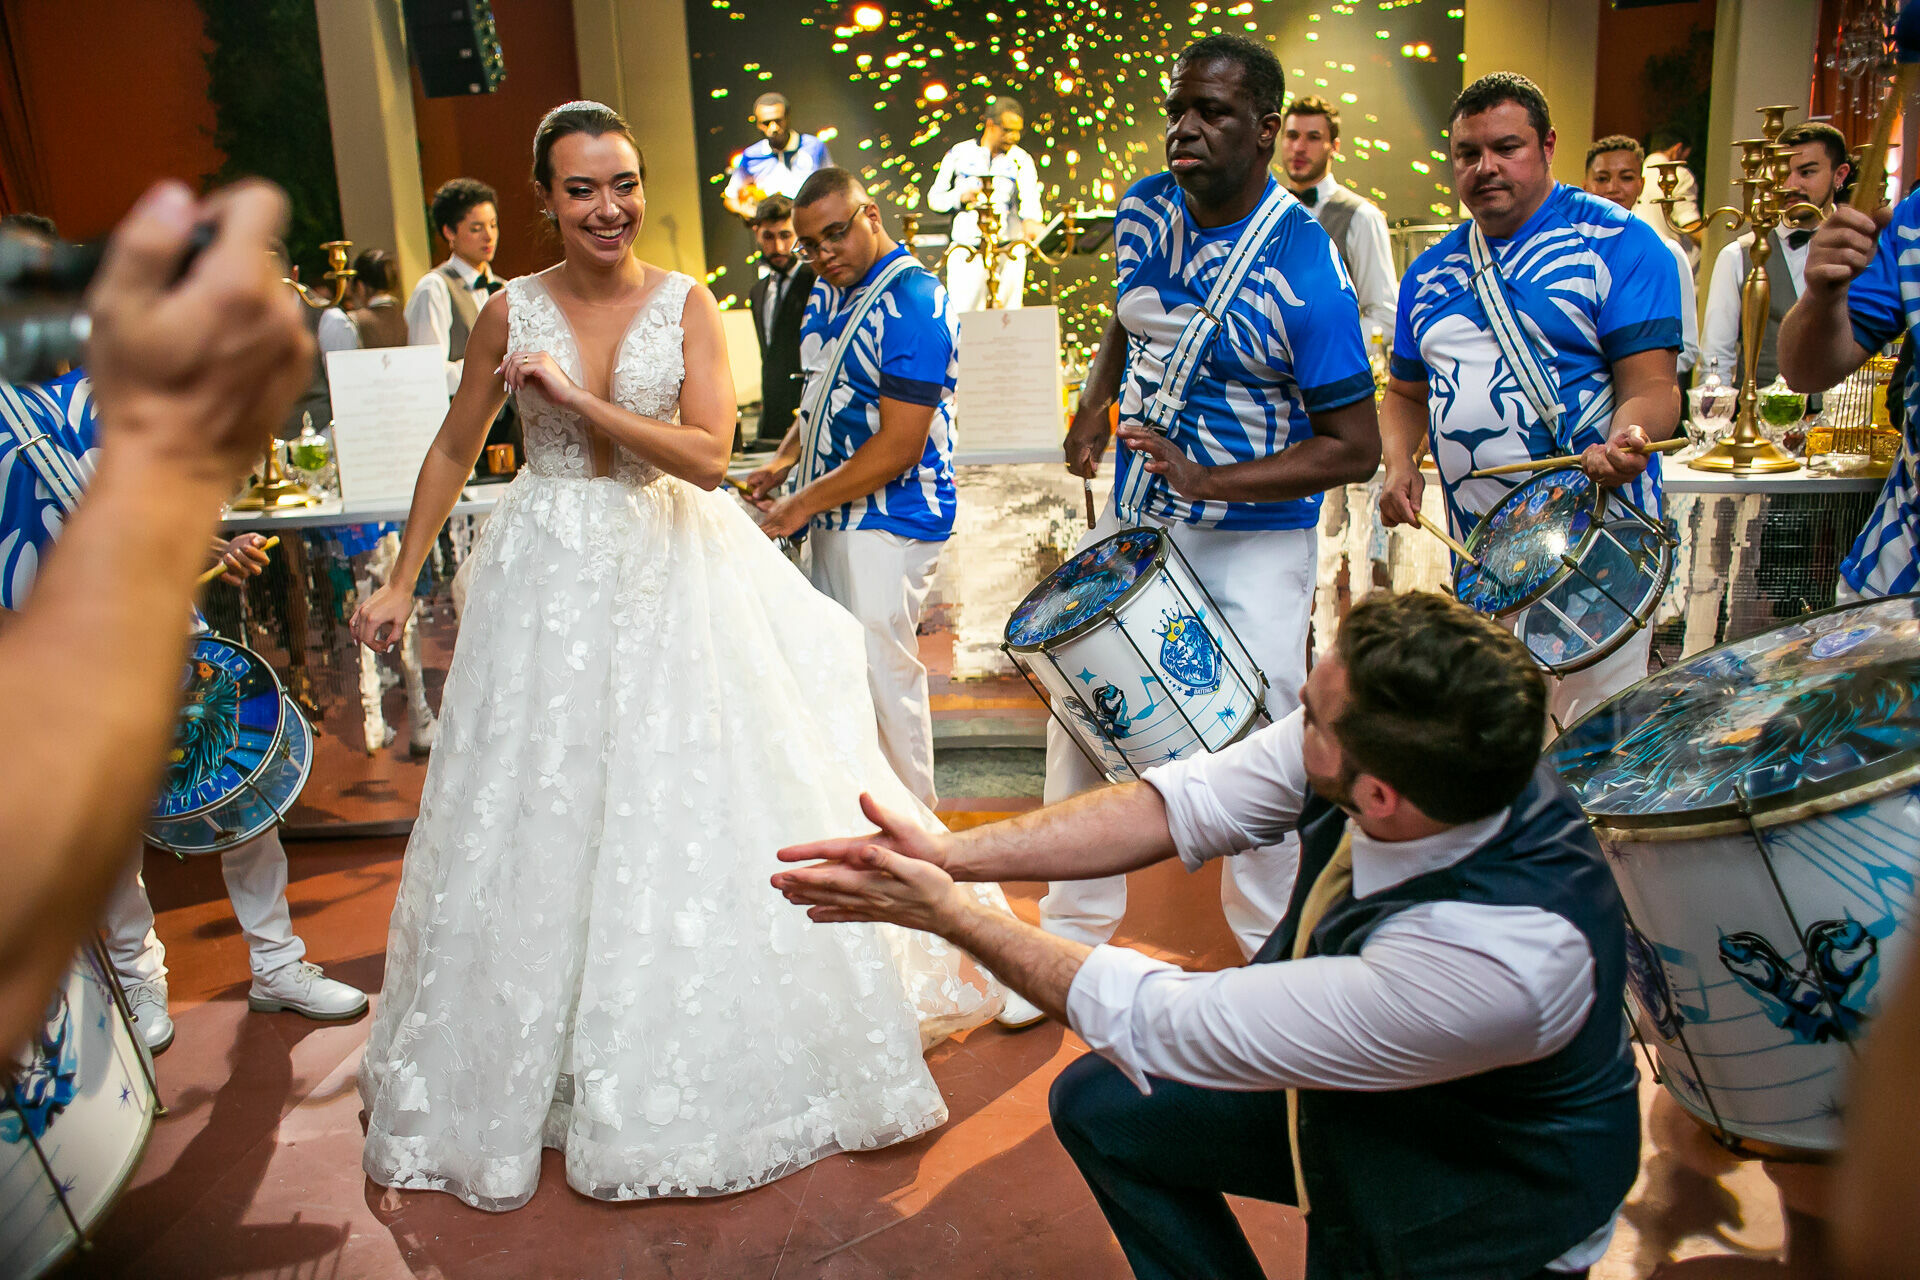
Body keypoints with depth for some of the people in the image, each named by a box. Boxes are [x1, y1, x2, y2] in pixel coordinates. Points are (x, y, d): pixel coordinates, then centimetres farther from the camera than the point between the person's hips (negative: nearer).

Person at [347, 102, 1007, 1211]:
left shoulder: (687, 304, -4)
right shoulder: (514, 312, -1)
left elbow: (708, 455, -15)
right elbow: (454, 451, 9)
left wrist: (576, 396, -20)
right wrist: (402, 581, 10)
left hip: (675, 570, -1)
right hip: (553, 575, 1)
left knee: (698, 799, 4)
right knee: (546, 809, 7)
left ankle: (717, 1059, 26)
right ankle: (543, 1064, 29)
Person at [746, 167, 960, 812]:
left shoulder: (912, 305, -19)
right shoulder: (827, 291, 9)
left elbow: (898, 449, -22)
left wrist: (801, 505, -15)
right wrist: (783, 461, 6)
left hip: (890, 522, -9)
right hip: (832, 516, 9)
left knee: (882, 673, -3)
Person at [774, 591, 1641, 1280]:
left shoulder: (1498, 958, -42)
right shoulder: (1413, 739, -25)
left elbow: (1170, 1025, -34)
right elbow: (1187, 803, -15)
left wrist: (949, 915, -26)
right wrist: (950, 854, -21)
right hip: (1332, 1081, 6)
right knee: (1098, 1105, 9)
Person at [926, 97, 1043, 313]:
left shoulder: (1020, 160, 8)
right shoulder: (959, 153, 9)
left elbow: (1029, 194, -12)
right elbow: (934, 198, 11)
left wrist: (1030, 219, -34)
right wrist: (960, 197, -11)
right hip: (966, 251, -1)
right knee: (963, 315, -7)